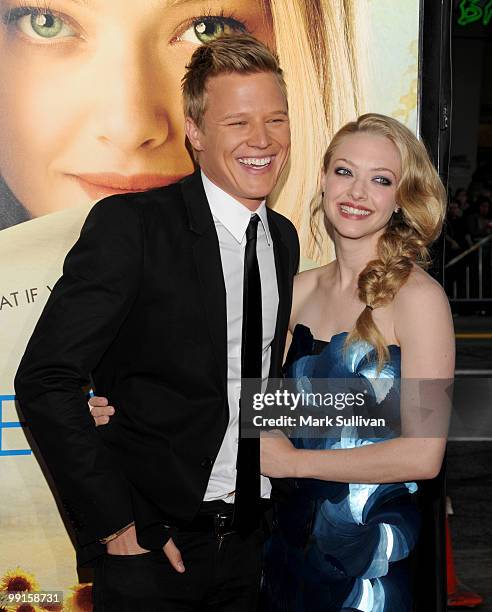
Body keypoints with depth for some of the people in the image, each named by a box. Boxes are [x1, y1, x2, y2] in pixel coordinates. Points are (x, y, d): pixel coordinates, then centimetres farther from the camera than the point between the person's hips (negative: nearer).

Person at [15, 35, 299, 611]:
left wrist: (272, 506, 7)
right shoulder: (128, 224, -15)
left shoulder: (284, 239, 6)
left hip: (248, 540, 6)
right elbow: (45, 381, -18)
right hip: (147, 543, -5)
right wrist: (113, 523, -18)